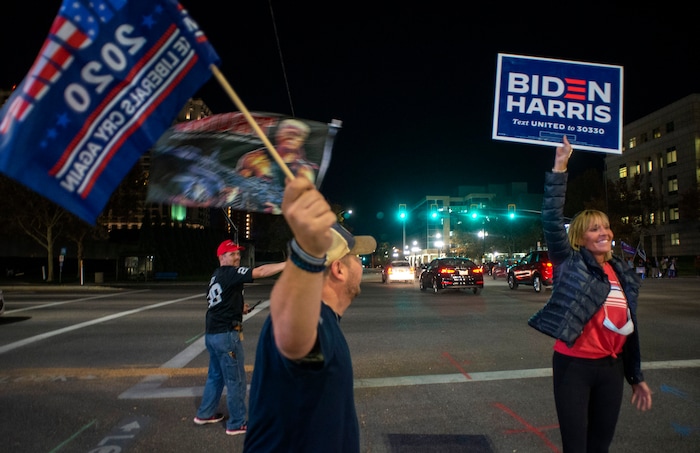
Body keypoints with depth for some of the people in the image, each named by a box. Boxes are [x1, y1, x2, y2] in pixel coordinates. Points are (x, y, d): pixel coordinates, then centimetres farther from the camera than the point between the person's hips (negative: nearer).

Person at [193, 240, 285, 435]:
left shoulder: (217, 275, 14)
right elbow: (261, 271, -27)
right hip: (226, 334, -10)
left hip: (212, 333, 10)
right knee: (235, 380, 1)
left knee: (216, 375, 23)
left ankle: (205, 414, 35)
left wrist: (238, 308, 12)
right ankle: (236, 424, 11)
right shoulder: (230, 273, -15)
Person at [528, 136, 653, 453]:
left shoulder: (623, 274, 9)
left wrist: (637, 377, 17)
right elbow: (552, 221, -22)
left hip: (611, 368, 6)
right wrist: (559, 169, -27)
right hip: (574, 366, -5)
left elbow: (629, 328, 15)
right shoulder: (571, 264, -7)